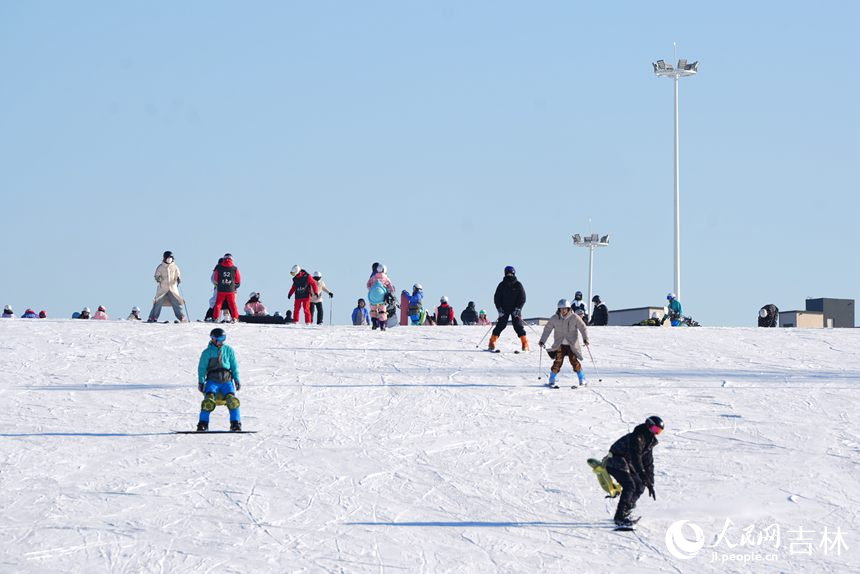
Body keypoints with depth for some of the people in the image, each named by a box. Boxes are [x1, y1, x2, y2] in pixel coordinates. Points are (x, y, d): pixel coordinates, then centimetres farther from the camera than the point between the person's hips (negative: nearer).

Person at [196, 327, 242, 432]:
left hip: (226, 381, 2)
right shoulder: (207, 352, 3)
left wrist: (237, 380, 10)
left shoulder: (228, 350, 10)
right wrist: (201, 382, -1)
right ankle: (203, 424, -16)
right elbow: (202, 368, 7)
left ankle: (236, 424, -10)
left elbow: (234, 366, 16)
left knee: (232, 401, -19)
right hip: (212, 380, -2)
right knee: (208, 401, -23)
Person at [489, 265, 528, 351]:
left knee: (518, 325, -9)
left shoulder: (518, 285, -1)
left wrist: (518, 308, -13)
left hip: (515, 309, -1)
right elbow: (497, 298, 4)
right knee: (501, 325, -6)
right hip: (504, 309, 1)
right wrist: (499, 309, -7)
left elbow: (522, 298, -2)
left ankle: (525, 344, -5)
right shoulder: (502, 285, 2)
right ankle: (492, 343, 0)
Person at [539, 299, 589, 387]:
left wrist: (585, 339, -15)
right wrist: (542, 341, -1)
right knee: (558, 361, -11)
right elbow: (547, 329, 5)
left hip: (572, 345, -1)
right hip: (559, 345, 1)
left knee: (574, 361, -8)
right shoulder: (554, 318, -3)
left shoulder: (574, 318, -7)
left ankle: (582, 380, 9)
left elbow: (583, 328, -2)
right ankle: (552, 381, 2)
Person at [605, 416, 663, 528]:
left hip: (627, 464, 10)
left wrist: (650, 484, 12)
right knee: (629, 486, -24)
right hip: (615, 463, -10)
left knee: (640, 486, 6)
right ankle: (620, 517, -23)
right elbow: (635, 457, -33)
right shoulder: (637, 437, -22)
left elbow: (648, 463, 14)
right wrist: (642, 474, -41)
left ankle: (625, 511, 16)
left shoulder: (649, 441, 9)